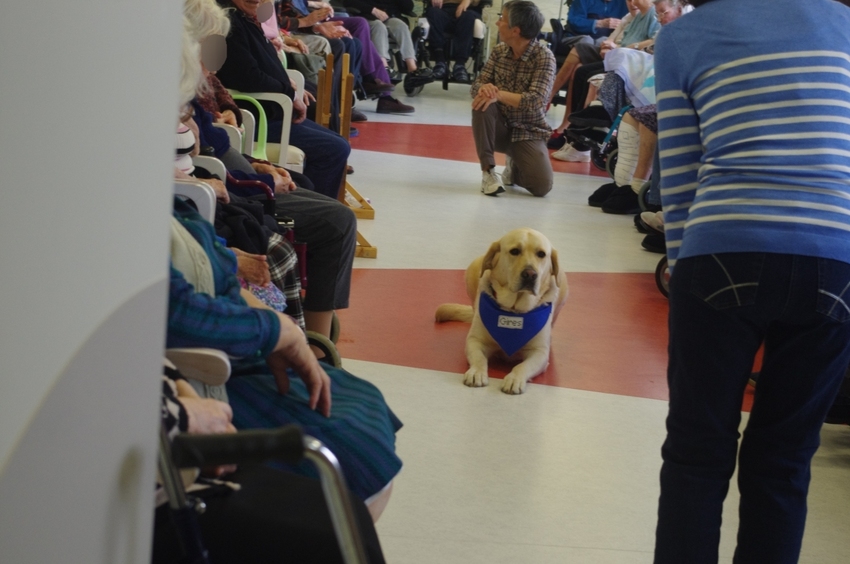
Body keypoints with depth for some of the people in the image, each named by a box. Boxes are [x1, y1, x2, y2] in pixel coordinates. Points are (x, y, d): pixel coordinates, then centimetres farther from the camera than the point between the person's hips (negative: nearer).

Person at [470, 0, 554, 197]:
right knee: (482, 102, -29)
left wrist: (499, 94, -37)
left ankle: (514, 166, 13)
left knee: (542, 185, -24)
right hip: (499, 127, 3)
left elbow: (536, 101, -27)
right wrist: (485, 88, -29)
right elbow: (477, 87, -5)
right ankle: (488, 171, -18)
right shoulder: (499, 50, 0)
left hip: (528, 132, -3)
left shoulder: (544, 57, -16)